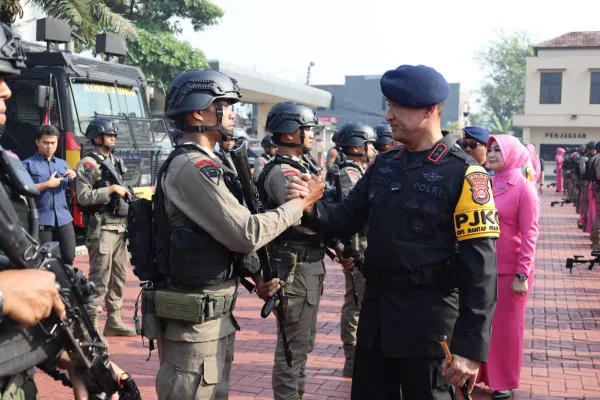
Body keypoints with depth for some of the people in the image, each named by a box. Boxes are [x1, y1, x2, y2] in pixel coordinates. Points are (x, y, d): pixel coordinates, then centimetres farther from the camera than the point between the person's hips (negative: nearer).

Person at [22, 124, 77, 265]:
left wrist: (75, 177, -2)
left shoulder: (63, 164, 17)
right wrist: (47, 184, -12)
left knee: (68, 258, 1)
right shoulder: (28, 164, 1)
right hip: (41, 221, -4)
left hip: (64, 219, 4)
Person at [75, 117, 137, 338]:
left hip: (119, 227, 8)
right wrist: (111, 189, -16)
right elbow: (83, 197, -17)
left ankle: (114, 320, 20)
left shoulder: (114, 161, 17)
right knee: (99, 278, -6)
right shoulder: (88, 164, -8)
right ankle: (91, 324, 1)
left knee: (119, 276, 11)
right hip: (101, 228, -8)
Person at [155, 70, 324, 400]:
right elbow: (246, 234, -19)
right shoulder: (193, 167, -18)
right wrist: (300, 204, -9)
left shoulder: (203, 164, 14)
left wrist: (256, 274, 10)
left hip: (214, 311, 10)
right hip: (195, 317, -10)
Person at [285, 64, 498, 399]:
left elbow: (480, 266, -17)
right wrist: (312, 207, -10)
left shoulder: (462, 174, -13)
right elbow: (347, 220, 13)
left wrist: (471, 346, -21)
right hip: (376, 312, 7)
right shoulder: (383, 165, 8)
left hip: (428, 320, -6)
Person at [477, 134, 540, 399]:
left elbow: (530, 234, -12)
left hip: (510, 270, -4)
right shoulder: (488, 184, 4)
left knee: (506, 326, 8)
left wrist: (522, 274, -17)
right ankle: (483, 371, 29)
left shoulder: (524, 188, -10)